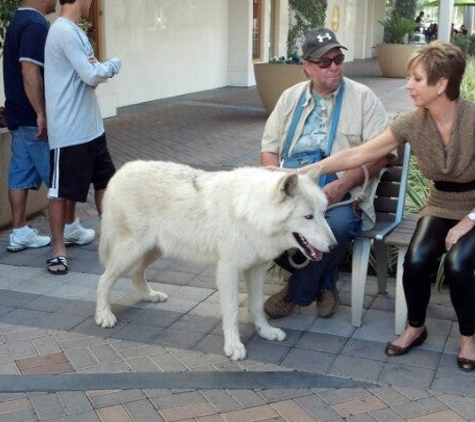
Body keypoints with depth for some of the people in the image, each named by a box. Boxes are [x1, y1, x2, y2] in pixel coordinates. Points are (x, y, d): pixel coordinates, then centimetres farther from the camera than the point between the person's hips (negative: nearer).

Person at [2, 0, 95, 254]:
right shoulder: (36, 24, -17)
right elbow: (30, 72, -25)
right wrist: (41, 113, -24)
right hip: (35, 118, -10)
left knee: (21, 174, 10)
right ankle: (70, 228, 14)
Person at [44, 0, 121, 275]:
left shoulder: (73, 30, 14)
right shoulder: (64, 31, -17)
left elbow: (90, 74, 12)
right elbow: (93, 76, -20)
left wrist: (97, 66, -11)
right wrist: (114, 64, -1)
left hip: (91, 127, 10)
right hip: (68, 131, -10)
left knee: (105, 182, 16)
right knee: (61, 191, 2)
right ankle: (59, 249, 14)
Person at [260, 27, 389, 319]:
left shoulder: (363, 97, 4)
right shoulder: (290, 98, 15)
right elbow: (270, 148, 13)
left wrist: (342, 186, -17)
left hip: (342, 192, -3)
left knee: (337, 226, -36)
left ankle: (298, 292, -6)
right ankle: (323, 280, -1)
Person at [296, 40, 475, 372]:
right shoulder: (413, 124, -11)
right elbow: (357, 154, -11)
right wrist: (303, 172, -16)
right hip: (440, 206, 3)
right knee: (416, 261, -23)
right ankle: (415, 328, 5)